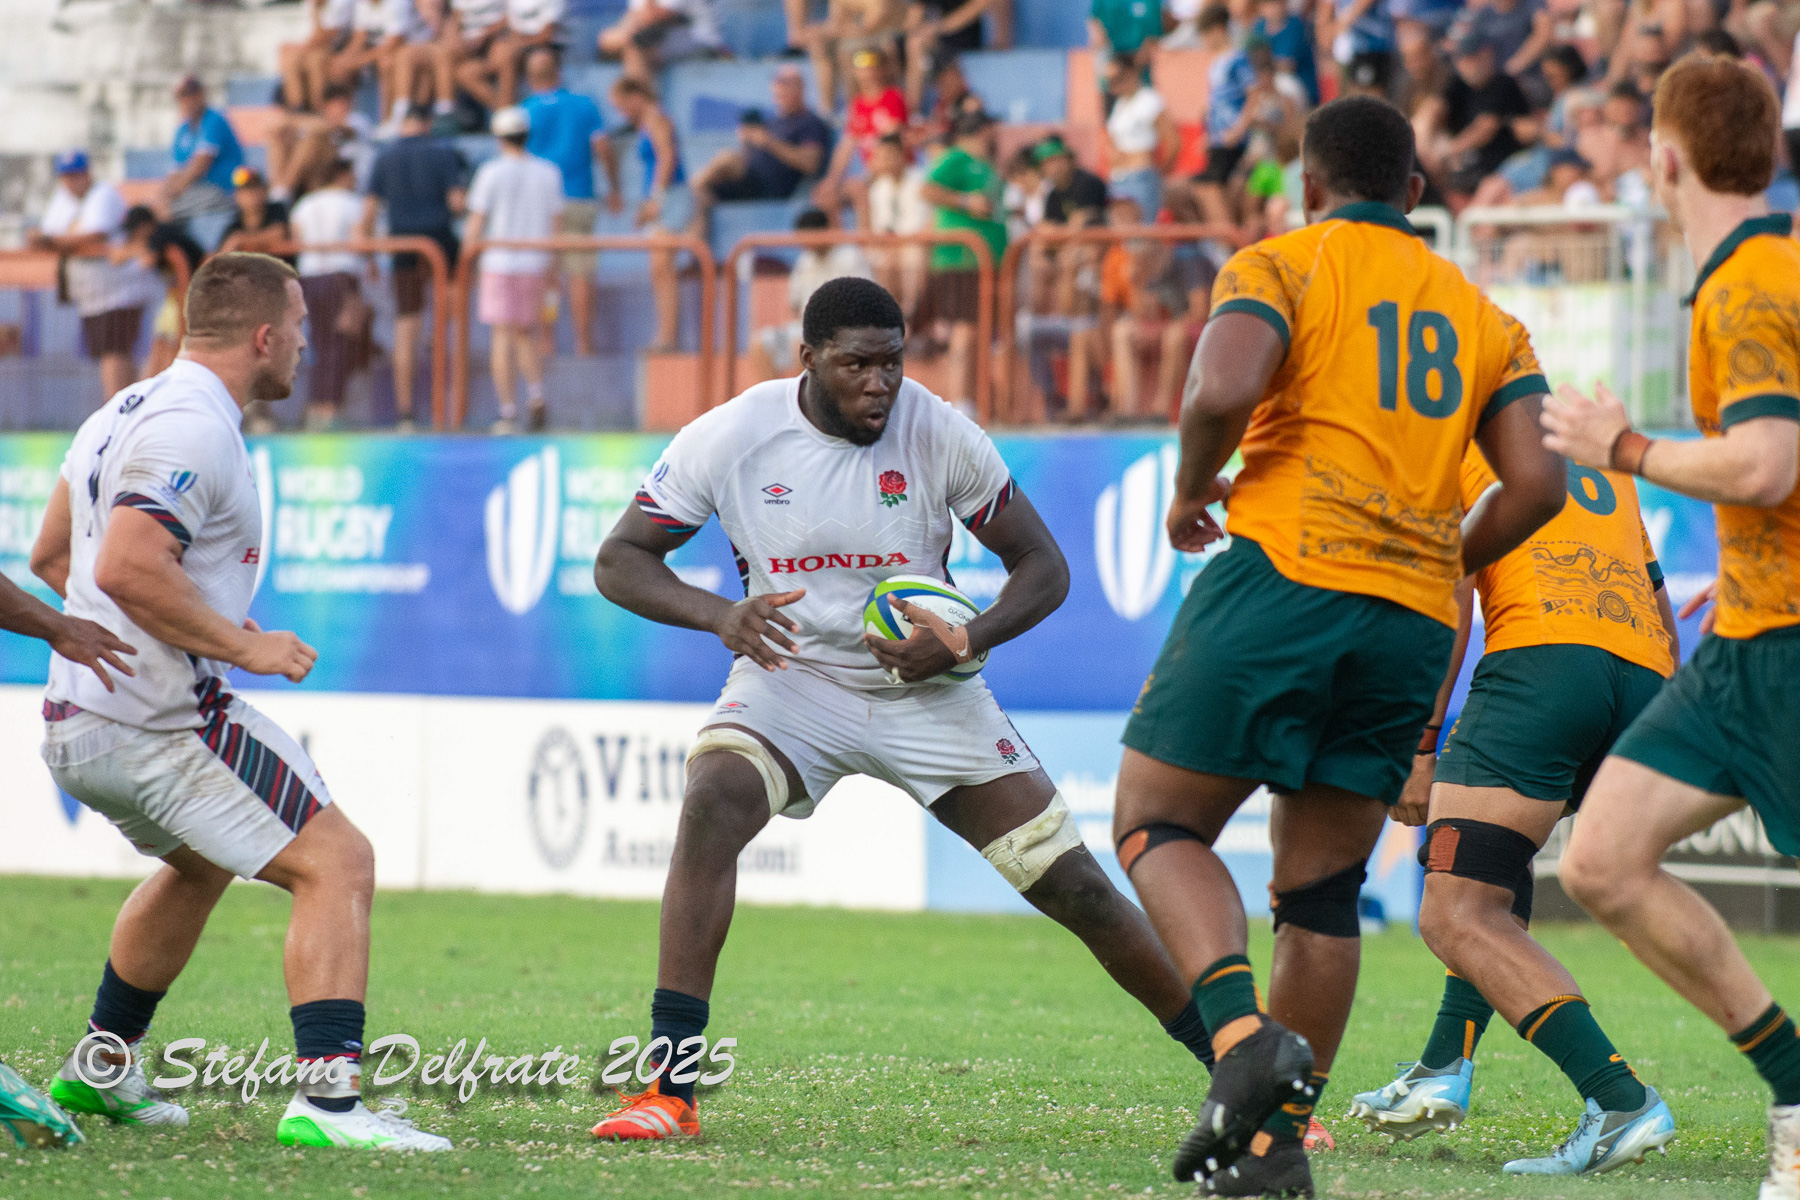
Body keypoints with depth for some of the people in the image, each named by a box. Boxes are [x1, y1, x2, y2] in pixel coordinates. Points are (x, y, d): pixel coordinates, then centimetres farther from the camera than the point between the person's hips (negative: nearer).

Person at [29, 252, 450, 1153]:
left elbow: (52, 556, 25)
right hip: (160, 727, -10)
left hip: (76, 724, 10)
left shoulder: (123, 415, 15)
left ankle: (100, 1065, 42)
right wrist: (244, 646, -19)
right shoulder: (194, 429, -17)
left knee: (200, 861, 34)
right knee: (337, 863, -11)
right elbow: (127, 568, -28)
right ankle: (327, 1098, -23)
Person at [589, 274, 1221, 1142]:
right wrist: (721, 614, -28)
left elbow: (1043, 568, -5)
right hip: (791, 676, -1)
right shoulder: (731, 437, -14)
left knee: (1075, 887, -3)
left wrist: (964, 643, -25)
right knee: (712, 803, -32)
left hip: (926, 692, 1)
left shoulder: (939, 435, -13)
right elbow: (618, 561, -8)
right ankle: (670, 1093, -29)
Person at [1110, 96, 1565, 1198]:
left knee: (1158, 823, 5)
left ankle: (1245, 1036, -19)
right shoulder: (1485, 317, 18)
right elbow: (1538, 482, 7)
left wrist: (1192, 492, 2)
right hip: (1414, 619, 5)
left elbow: (1221, 391, -16)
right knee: (1323, 891, 12)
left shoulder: (1281, 266, 3)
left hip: (1286, 571, -5)